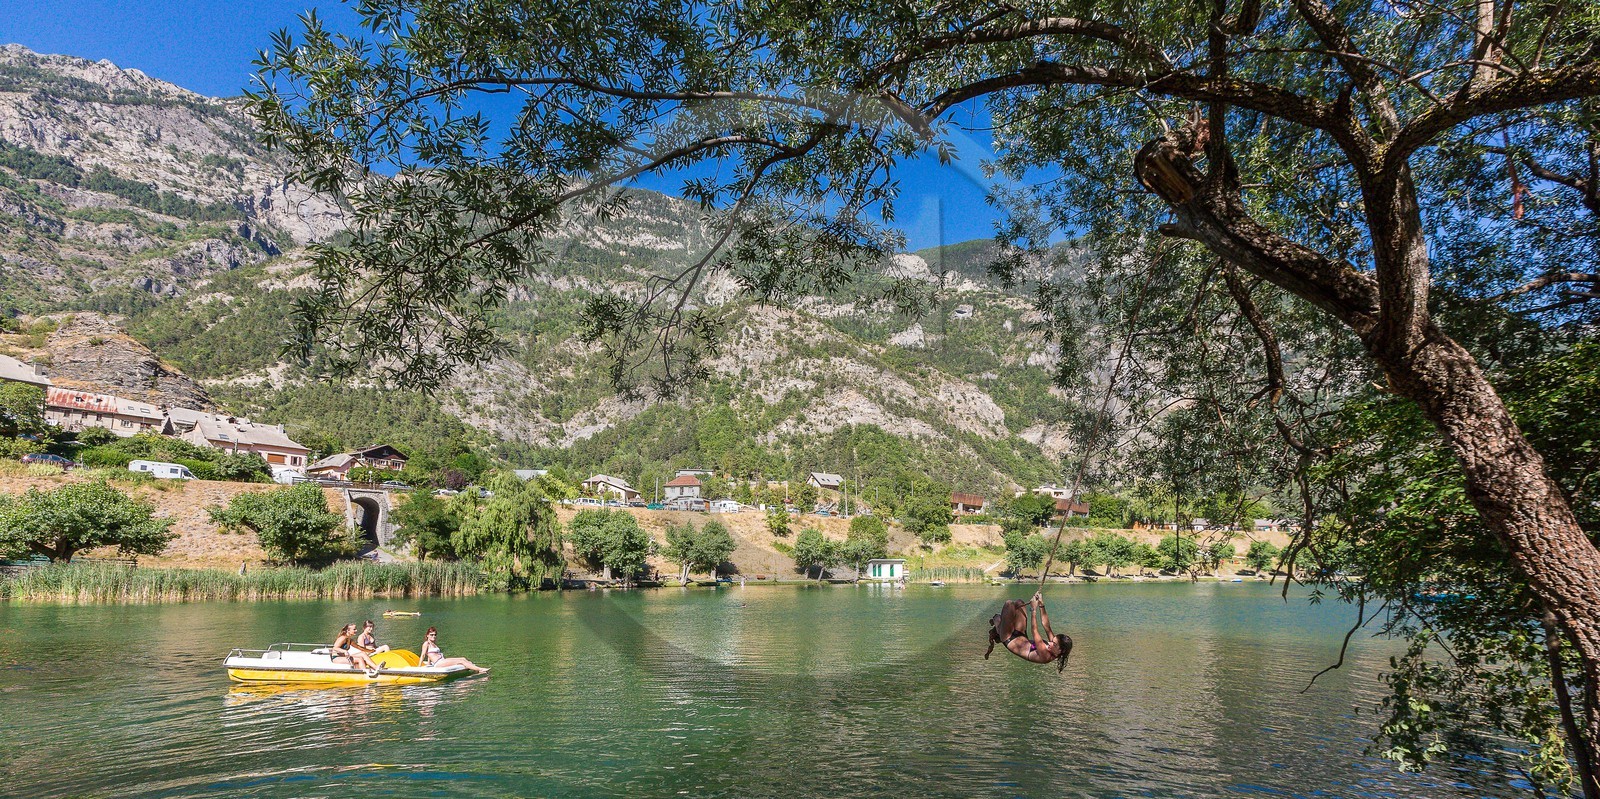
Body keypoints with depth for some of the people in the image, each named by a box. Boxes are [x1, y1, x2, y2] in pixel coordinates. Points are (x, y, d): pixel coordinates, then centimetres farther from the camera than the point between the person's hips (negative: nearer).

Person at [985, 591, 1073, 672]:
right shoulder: (1053, 653, -15)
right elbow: (1047, 627, -10)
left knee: (1009, 603, -21)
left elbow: (1034, 631, -38)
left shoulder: (1045, 656, -36)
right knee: (1019, 602, 13)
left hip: (1010, 640, -8)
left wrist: (1034, 610, -35)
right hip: (1021, 638, 8)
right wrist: (1041, 605, -14)